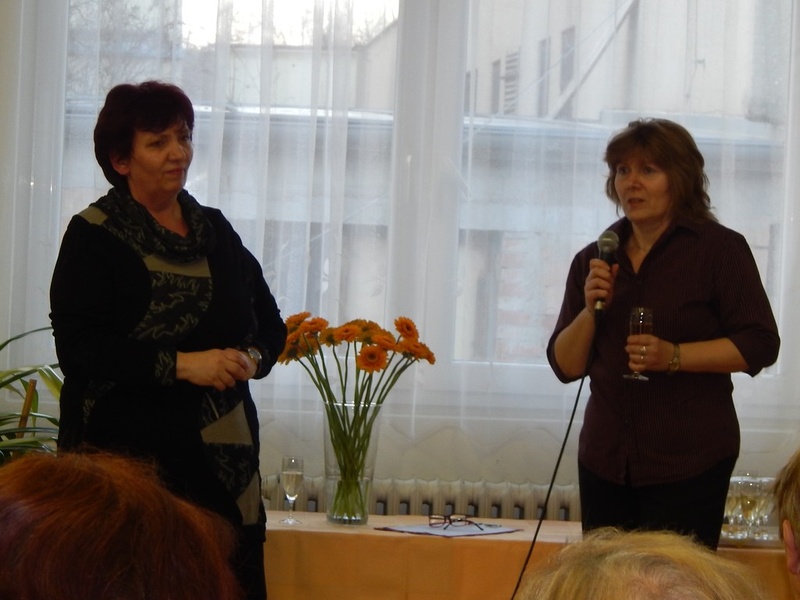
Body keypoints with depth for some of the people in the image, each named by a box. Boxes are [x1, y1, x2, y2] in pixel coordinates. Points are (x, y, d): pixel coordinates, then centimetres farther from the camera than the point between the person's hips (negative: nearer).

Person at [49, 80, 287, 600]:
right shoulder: (94, 236, -2)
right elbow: (78, 346, -12)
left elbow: (271, 324, 19)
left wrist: (252, 357, -4)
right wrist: (181, 365, -18)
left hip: (224, 454, 5)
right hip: (128, 452, -4)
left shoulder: (215, 230, 14)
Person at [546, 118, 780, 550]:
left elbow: (759, 345, -7)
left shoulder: (720, 249, -1)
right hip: (605, 461, 5)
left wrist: (674, 356, -18)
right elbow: (565, 365, 11)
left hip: (689, 461, -4)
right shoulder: (593, 261, 13)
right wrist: (590, 309, -7)